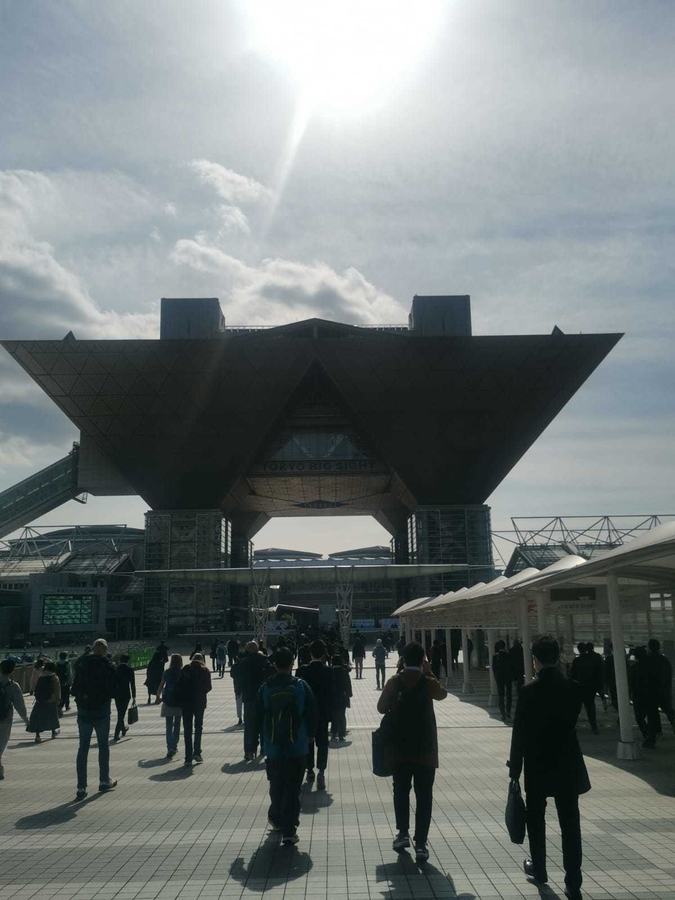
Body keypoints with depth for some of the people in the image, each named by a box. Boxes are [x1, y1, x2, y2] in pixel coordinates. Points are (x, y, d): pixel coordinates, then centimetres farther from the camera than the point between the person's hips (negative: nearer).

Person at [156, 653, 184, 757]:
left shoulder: (167, 672, -1)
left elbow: (161, 686, 2)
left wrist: (158, 697, 16)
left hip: (168, 702, 0)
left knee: (169, 726, 3)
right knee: (177, 725, 17)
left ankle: (170, 748, -12)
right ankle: (174, 746, 24)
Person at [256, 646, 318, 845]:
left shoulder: (266, 688, -5)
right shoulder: (301, 686, -8)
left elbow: (257, 716, 1)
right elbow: (312, 713, -4)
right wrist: (309, 735, 10)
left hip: (273, 747, 2)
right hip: (297, 746, -2)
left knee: (276, 786, 20)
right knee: (293, 788, 4)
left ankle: (277, 819, 35)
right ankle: (289, 830, 1)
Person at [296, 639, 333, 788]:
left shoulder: (302, 670, -8)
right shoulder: (328, 671, -11)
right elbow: (332, 692, -8)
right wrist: (329, 708, 5)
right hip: (323, 711, -1)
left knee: (308, 741, 15)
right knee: (322, 742, 4)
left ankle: (310, 771, 21)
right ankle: (321, 773, -10)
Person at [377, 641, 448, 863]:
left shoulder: (394, 682, -5)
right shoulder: (428, 683, -8)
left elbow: (381, 708, 1)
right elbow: (443, 694, 13)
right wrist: (429, 672, 8)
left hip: (399, 747, 1)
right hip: (425, 748, -1)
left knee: (401, 790, 18)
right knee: (424, 795, 4)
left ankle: (403, 833, 24)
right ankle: (420, 843, 1)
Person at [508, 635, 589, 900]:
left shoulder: (529, 692, -15)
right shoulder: (574, 688, -5)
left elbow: (519, 735, -12)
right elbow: (571, 722, 9)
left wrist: (514, 769, -4)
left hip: (537, 766, -2)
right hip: (567, 764, 2)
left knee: (536, 820, 17)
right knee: (570, 825, 6)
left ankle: (538, 868, 31)